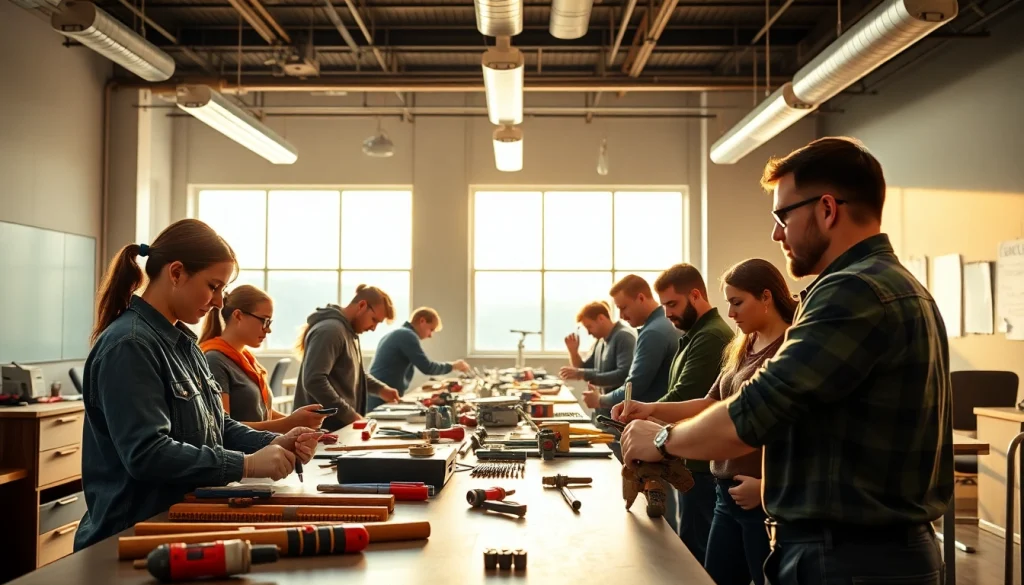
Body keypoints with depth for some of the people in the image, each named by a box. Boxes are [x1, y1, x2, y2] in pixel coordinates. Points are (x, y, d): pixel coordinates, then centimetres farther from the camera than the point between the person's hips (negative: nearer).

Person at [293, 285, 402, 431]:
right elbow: (314, 381, -27)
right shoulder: (330, 330, -17)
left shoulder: (349, 331, 16)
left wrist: (380, 389, 15)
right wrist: (350, 415, -24)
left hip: (339, 426, 10)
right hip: (323, 428, -10)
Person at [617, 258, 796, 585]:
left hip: (768, 498, -8)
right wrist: (652, 409, -2)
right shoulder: (741, 348, 14)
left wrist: (767, 486, -21)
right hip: (728, 493, 8)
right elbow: (713, 404, 11)